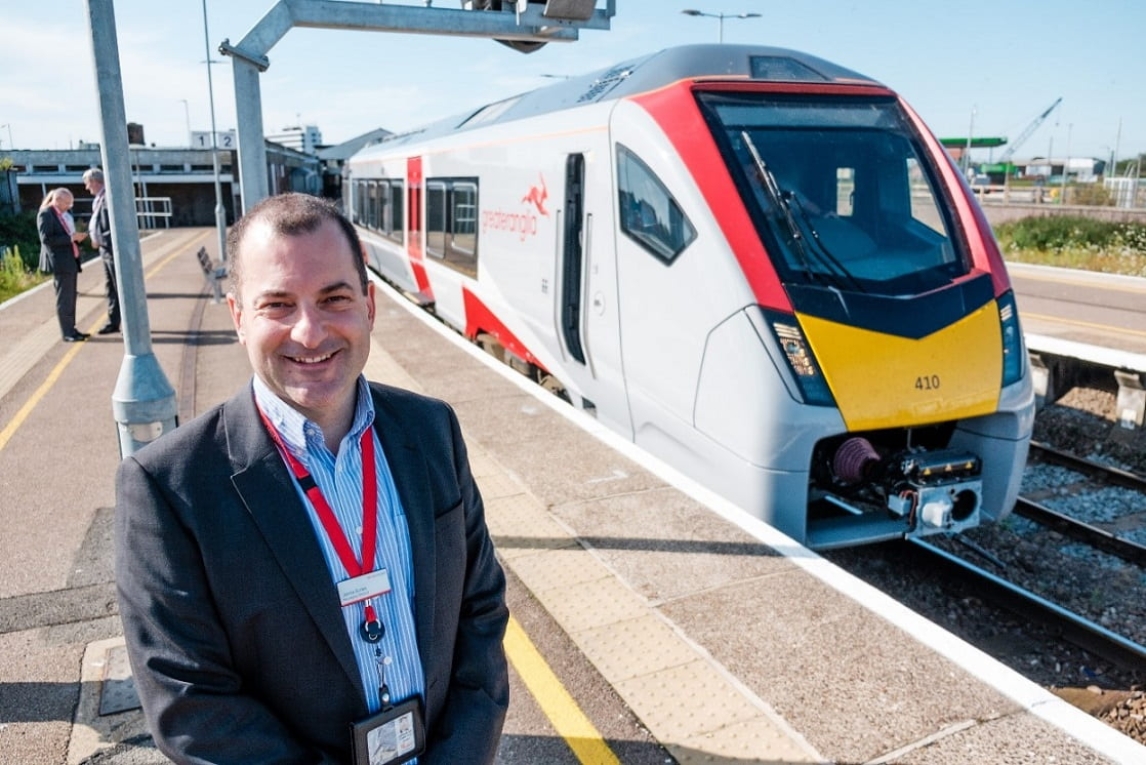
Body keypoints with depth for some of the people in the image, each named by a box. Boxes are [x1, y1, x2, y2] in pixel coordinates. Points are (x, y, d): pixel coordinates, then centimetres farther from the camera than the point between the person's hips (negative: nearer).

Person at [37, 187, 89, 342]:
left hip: (71, 260, 8)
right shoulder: (45, 214, -10)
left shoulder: (66, 213, 13)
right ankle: (67, 333, -1)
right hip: (59, 261, -8)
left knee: (71, 297, 12)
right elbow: (46, 239, -18)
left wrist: (77, 237, 4)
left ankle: (71, 329, 19)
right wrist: (71, 238, -21)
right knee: (64, 298, -5)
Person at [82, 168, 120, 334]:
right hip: (105, 249, 9)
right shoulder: (98, 199, 12)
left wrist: (100, 240, -17)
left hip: (113, 249, -9)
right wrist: (91, 233, 2)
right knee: (111, 287, 13)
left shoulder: (108, 198, -16)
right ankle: (113, 322, 19)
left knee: (121, 287, -4)